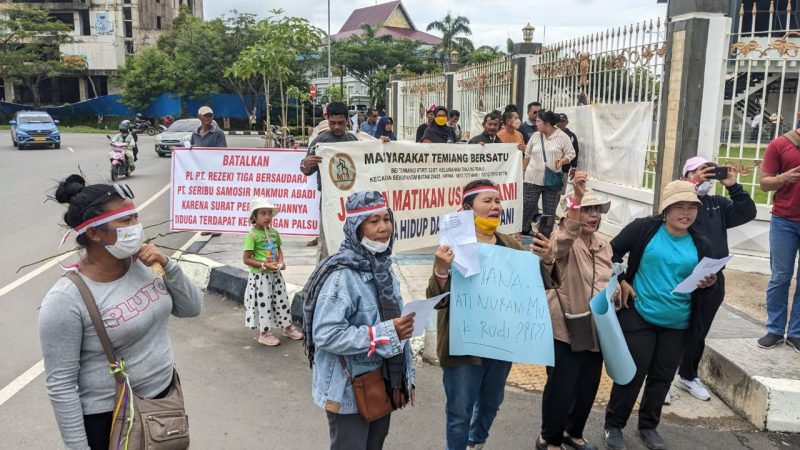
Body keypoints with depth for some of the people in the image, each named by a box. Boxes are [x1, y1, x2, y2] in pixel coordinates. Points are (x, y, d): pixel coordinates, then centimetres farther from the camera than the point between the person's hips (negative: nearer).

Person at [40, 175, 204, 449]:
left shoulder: (143, 264, -5)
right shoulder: (66, 299, -22)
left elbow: (192, 308, 0)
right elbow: (60, 385, -18)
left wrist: (167, 265, -14)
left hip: (164, 396, 6)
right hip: (108, 417, -6)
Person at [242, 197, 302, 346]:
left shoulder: (274, 232, 5)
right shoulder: (252, 235, -15)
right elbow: (246, 259, -15)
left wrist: (281, 261, -2)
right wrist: (264, 265, -21)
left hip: (275, 274, 7)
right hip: (260, 276, -7)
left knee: (282, 300, 15)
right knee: (263, 303, 3)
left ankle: (287, 327, 31)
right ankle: (264, 333, 17)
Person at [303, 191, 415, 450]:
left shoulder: (384, 268, 4)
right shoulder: (342, 274, -22)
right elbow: (325, 335, -28)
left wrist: (404, 379, 11)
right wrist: (384, 333, -28)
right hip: (350, 391, -8)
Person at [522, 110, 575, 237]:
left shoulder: (562, 136, -4)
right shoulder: (536, 136, 4)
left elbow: (571, 154, -1)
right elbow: (527, 155, 11)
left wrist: (562, 161, -20)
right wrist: (523, 172, 13)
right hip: (532, 179, 1)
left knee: (549, 211, 8)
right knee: (527, 207, 2)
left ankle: (546, 237, 19)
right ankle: (522, 234, 13)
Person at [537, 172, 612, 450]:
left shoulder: (604, 245, 8)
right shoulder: (564, 239, -15)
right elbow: (561, 244, -42)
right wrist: (577, 198, -56)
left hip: (595, 328, 7)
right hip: (566, 327, -7)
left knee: (588, 386, 18)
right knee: (561, 388, 2)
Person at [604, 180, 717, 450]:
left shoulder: (700, 245, 2)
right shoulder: (643, 229, -10)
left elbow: (705, 282, 11)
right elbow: (612, 252, -2)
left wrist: (708, 284, -11)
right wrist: (621, 281, -9)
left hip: (677, 324, 4)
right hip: (638, 316, -4)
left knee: (662, 376, 13)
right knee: (631, 373, 1)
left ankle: (648, 426, 32)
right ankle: (613, 425, 19)